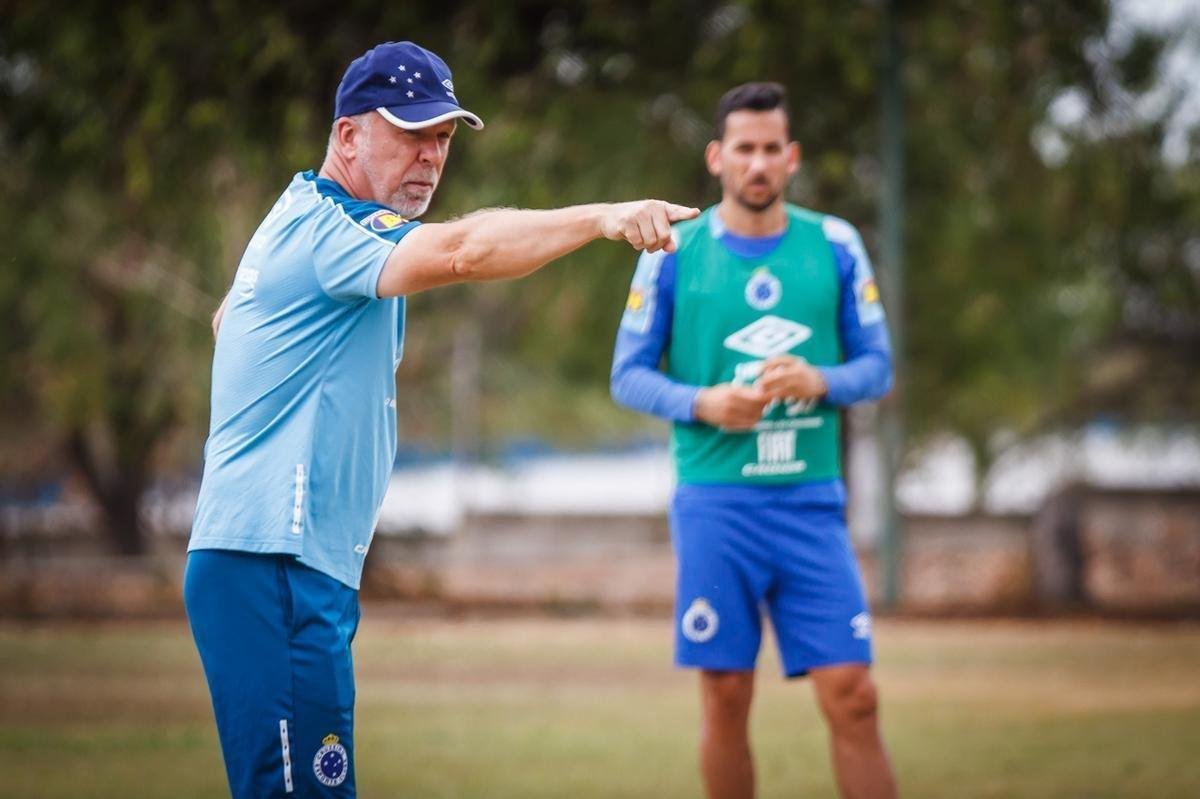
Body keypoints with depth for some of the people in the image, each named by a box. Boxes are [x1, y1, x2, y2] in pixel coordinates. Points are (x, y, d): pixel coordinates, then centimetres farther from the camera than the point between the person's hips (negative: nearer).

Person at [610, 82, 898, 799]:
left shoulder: (835, 245, 5)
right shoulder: (673, 251, 1)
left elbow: (878, 368, 9)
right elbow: (629, 376, 4)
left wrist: (821, 382, -12)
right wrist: (703, 403, -14)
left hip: (811, 501, 1)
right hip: (714, 502, -1)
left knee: (852, 698, -6)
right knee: (727, 700, 2)